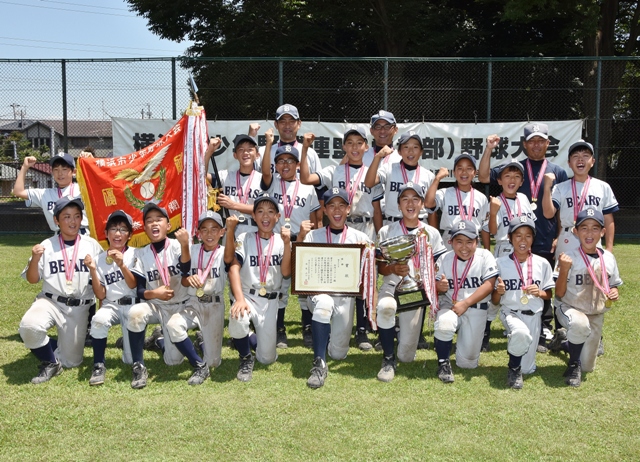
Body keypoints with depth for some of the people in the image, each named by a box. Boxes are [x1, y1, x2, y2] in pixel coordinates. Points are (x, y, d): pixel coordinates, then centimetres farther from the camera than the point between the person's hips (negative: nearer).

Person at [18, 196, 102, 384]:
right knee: (29, 326, -33)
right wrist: (35, 259, -15)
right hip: (50, 301, -1)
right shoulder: (47, 246, 0)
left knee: (71, 361, 2)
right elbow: (32, 280, 2)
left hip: (80, 307, 1)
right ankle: (50, 363, -5)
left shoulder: (92, 245, 0)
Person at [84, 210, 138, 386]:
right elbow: (101, 295, -2)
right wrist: (92, 270, -15)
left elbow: (133, 285, -12)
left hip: (132, 305, -1)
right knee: (98, 319, -37)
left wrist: (122, 265, -28)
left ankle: (129, 339, 25)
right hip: (110, 305, 1)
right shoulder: (99, 260, 2)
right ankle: (99, 365, -20)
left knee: (131, 360, -10)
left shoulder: (135, 254, -2)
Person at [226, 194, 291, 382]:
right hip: (247, 296, -2)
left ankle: (248, 339, 34)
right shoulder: (245, 239, -2)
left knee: (267, 358, -2)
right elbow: (234, 268, -14)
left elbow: (286, 273, -7)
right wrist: (239, 299, -29)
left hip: (270, 302, 2)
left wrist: (287, 244, -18)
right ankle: (246, 358, -7)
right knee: (237, 317, -38)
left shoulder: (281, 241, 3)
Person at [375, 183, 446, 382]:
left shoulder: (432, 233, 7)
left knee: (406, 356, -4)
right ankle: (388, 358, -17)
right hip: (392, 286, -1)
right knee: (385, 307, -40)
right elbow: (381, 267, 1)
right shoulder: (387, 231, 3)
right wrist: (393, 269, -21)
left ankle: (410, 332, 34)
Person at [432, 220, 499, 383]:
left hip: (476, 309, -1)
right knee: (443, 324, -37)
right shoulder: (445, 259, -1)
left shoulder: (485, 256, -9)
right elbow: (436, 285, 3)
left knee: (467, 362, 1)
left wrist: (465, 303, -21)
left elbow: (489, 285, -15)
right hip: (450, 305, 1)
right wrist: (439, 286, -23)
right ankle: (443, 363, -11)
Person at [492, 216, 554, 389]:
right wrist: (499, 292, -22)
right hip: (510, 312, -2)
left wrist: (539, 293, -13)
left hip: (533, 315, 2)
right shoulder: (501, 263, -4)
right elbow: (494, 301, 0)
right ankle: (513, 368, -10)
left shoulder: (542, 263, -1)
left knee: (527, 369, 3)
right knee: (521, 333, -38)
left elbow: (549, 294, 9)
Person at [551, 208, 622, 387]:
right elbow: (559, 294, -15)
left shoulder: (608, 258, -4)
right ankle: (573, 365, -15)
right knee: (580, 324, -41)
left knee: (587, 367, 12)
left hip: (596, 316, 4)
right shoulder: (569, 257, -15)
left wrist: (614, 293, -12)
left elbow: (613, 286, 11)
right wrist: (564, 270, -30)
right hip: (569, 309, -4)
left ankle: (564, 338, 41)